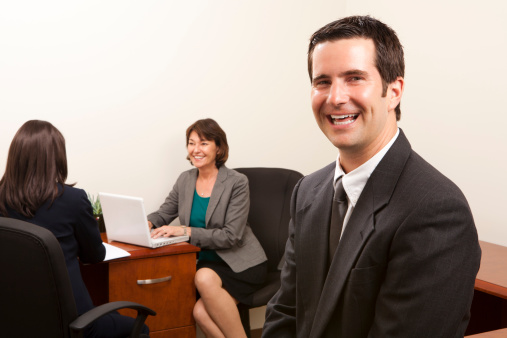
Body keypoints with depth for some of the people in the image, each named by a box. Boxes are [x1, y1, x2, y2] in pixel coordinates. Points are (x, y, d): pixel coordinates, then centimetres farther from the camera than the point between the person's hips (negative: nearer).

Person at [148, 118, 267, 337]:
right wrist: (146, 223, -7)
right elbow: (164, 213, 16)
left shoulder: (237, 183, -9)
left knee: (205, 277, -34)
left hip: (240, 264, -3)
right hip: (205, 262, 4)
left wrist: (187, 231, -20)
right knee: (200, 313, -27)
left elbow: (231, 236, -14)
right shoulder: (185, 180, 7)